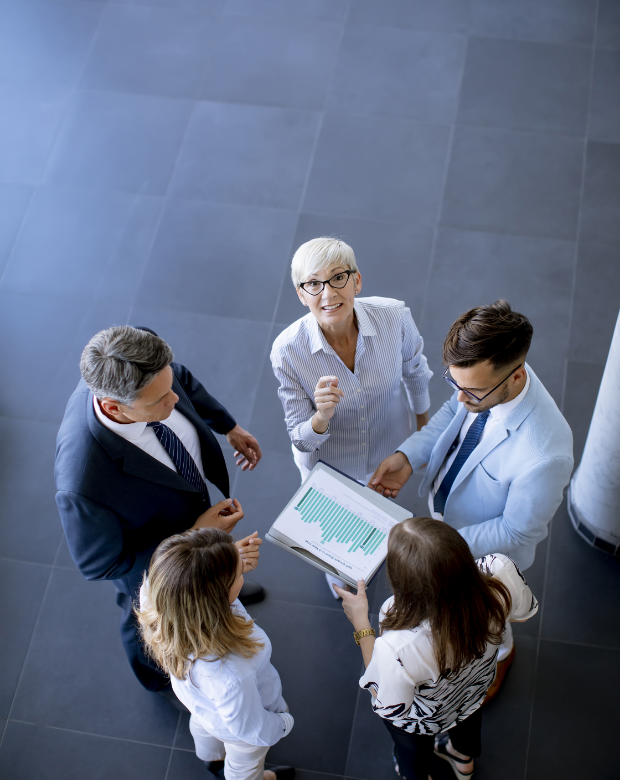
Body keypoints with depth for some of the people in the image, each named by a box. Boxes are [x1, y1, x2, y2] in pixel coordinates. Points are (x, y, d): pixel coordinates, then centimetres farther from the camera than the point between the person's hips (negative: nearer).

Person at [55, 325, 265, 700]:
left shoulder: (140, 366, -35)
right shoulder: (83, 485, -50)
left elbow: (182, 378, -8)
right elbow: (100, 565, -29)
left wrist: (229, 426, 4)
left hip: (196, 499, 5)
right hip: (152, 562, -4)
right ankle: (161, 678, 67)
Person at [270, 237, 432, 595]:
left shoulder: (395, 317, -31)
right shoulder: (288, 350, -35)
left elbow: (414, 371, -7)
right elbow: (302, 440, -24)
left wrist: (424, 424, 9)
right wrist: (321, 417, -46)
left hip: (390, 450, 2)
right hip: (328, 464, -1)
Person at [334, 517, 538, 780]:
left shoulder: (396, 651, -49)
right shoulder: (501, 573, -40)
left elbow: (391, 708, -25)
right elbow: (524, 611, -13)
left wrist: (361, 624, -22)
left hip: (423, 717, -3)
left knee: (413, 748, 35)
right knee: (469, 715, 41)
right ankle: (464, 759, 73)